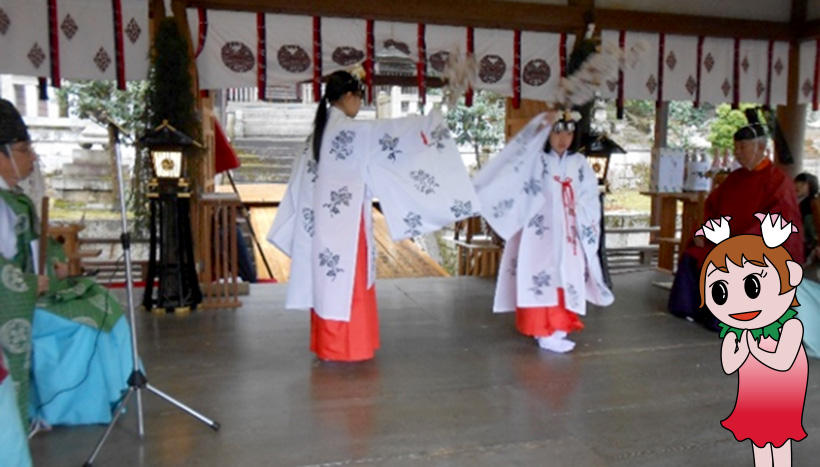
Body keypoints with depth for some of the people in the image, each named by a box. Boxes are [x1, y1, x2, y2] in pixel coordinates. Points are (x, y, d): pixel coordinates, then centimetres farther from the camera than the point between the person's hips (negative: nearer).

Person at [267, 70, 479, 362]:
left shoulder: (322, 129, 10)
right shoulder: (349, 130, -16)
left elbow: (305, 178, 13)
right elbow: (390, 132, -14)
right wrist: (431, 121, -2)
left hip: (327, 219, 9)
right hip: (346, 220, -9)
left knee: (329, 279, 14)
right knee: (346, 281, 1)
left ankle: (327, 343, 24)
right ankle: (341, 347, 11)